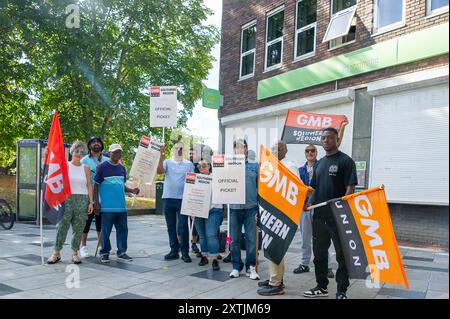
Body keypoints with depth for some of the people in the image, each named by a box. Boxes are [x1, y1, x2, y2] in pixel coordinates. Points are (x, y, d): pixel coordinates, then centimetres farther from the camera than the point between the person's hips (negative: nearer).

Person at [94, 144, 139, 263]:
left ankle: (121, 252, 16)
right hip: (107, 206, -5)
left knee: (123, 229, 6)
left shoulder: (122, 168, 14)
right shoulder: (102, 167, -3)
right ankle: (104, 253, 16)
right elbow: (96, 185, -3)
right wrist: (96, 202, -8)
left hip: (121, 206, 6)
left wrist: (132, 190, 4)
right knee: (106, 230, 3)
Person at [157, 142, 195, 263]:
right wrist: (162, 156, -17)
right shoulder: (167, 162, 9)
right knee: (171, 226, 9)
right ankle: (174, 250, 19)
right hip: (168, 198, 2)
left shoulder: (189, 164, 8)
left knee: (183, 226, -4)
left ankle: (185, 252, 5)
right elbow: (159, 171, -9)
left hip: (182, 198, -2)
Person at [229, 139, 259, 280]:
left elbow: (260, 187, 5)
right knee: (234, 239, 9)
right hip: (234, 207, 1)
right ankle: (236, 266, 22)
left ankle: (251, 267, 16)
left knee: (252, 239, 3)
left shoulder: (254, 167, 6)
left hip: (251, 208, 0)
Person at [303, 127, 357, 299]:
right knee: (319, 253, 15)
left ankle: (342, 291, 13)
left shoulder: (345, 161, -5)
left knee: (342, 254, 3)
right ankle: (321, 286, 29)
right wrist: (309, 203, 2)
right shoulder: (319, 163, 16)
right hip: (319, 215, 7)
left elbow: (350, 187, -12)